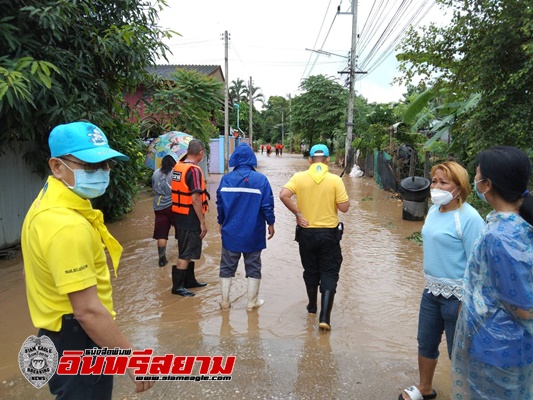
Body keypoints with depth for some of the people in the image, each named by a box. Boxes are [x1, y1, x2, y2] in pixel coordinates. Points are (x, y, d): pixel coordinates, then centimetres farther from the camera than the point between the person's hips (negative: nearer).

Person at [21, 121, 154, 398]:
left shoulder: (46, 203, 3)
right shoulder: (68, 226, -30)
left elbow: (31, 271, 14)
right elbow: (88, 311, -30)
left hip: (59, 335, 10)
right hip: (78, 342, -10)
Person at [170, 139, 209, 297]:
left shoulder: (177, 166, 7)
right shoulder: (194, 170, -19)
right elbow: (195, 199, -23)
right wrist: (203, 222, -17)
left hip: (179, 215, 9)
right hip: (190, 218, -9)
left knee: (187, 251, 20)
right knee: (186, 254, 2)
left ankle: (189, 280, 32)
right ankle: (177, 286, 10)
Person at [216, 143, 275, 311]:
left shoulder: (226, 179, -4)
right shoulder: (260, 179, -10)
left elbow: (220, 204, 3)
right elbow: (267, 205, -8)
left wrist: (221, 223, 17)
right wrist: (270, 223, 6)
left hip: (230, 232, 2)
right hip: (253, 233, -1)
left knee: (227, 267, 14)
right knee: (253, 268, 12)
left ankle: (225, 301, 21)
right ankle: (252, 302, 20)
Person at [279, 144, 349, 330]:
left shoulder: (299, 177, -5)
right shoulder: (335, 180, -9)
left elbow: (283, 195, -18)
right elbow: (344, 207, -9)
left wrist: (297, 213, -9)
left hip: (306, 232, 2)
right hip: (329, 233, -2)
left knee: (310, 271, 20)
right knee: (329, 274, 5)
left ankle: (312, 306, 37)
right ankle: (324, 316, -2)